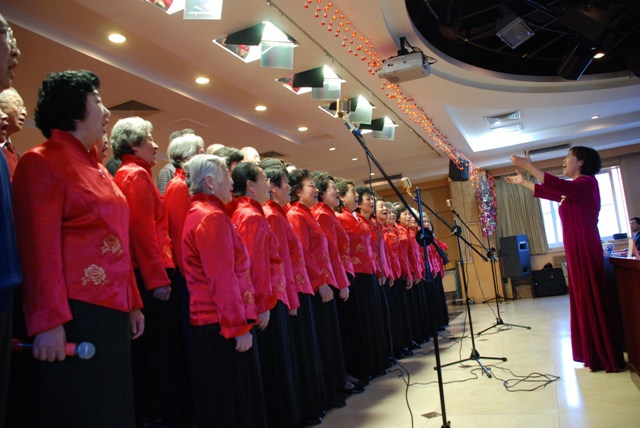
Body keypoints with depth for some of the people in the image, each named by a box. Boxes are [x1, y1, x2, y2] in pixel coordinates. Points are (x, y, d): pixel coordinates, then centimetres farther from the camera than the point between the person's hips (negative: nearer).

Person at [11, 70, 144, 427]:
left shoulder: (98, 169, 17)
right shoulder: (42, 162, -8)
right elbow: (40, 247, -15)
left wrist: (133, 303, 14)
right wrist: (48, 321, -19)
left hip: (112, 312, 8)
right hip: (70, 315, -8)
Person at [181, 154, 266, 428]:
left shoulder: (198, 213, 15)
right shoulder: (213, 217, -16)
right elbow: (223, 280, -22)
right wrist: (240, 326, -19)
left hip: (209, 321, 10)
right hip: (224, 324, -10)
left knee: (219, 401, 18)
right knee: (233, 403, 1)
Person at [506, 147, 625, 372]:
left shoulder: (587, 182, -9)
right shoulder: (570, 190, 17)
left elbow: (556, 184, -25)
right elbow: (547, 192, 31)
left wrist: (528, 166, -24)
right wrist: (522, 181, 33)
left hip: (585, 250, -9)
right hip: (575, 251, 9)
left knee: (592, 299, -5)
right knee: (583, 300, 11)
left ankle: (607, 359, 4)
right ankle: (595, 355, 20)